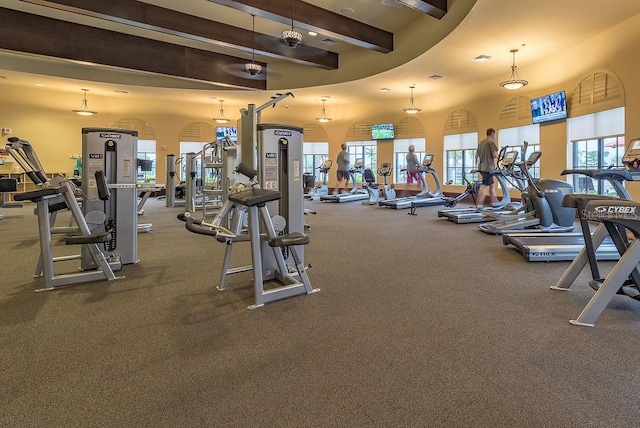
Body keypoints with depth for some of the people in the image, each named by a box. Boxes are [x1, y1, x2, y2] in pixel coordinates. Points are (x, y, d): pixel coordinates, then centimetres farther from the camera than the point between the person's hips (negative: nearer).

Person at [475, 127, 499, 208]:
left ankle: (494, 202, 23)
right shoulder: (491, 142, -8)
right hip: (488, 168, -8)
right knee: (484, 186, -8)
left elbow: (476, 156, 19)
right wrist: (497, 154, 5)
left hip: (482, 167, 8)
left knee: (491, 185, 17)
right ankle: (479, 206, -10)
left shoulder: (480, 143, 16)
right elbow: (495, 155, -17)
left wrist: (477, 166, 26)